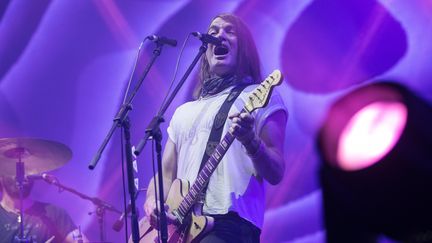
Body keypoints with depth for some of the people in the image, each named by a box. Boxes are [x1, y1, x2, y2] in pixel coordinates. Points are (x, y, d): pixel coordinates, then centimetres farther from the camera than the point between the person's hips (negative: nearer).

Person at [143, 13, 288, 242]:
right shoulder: (184, 111, 23)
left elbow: (275, 175, -1)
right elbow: (166, 174, 21)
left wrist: (250, 141, -20)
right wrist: (152, 202, 0)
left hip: (230, 223, -5)